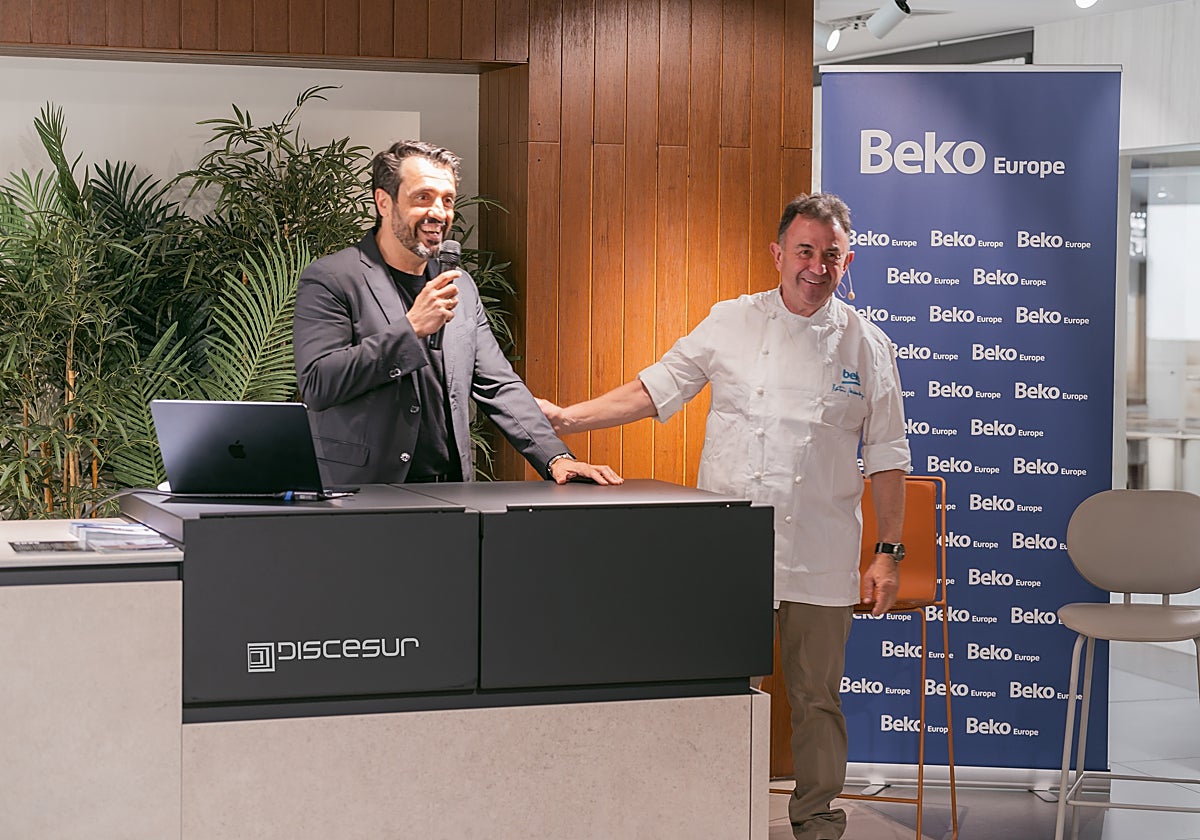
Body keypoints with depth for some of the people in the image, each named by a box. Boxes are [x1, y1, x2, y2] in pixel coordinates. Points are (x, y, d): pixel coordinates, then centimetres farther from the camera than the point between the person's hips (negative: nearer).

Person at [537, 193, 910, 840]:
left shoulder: (866, 345, 4)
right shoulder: (731, 324, 4)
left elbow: (887, 456, 7)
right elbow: (655, 390, 10)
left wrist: (889, 552, 3)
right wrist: (568, 419, 4)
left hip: (820, 561, 0)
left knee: (816, 698, 7)